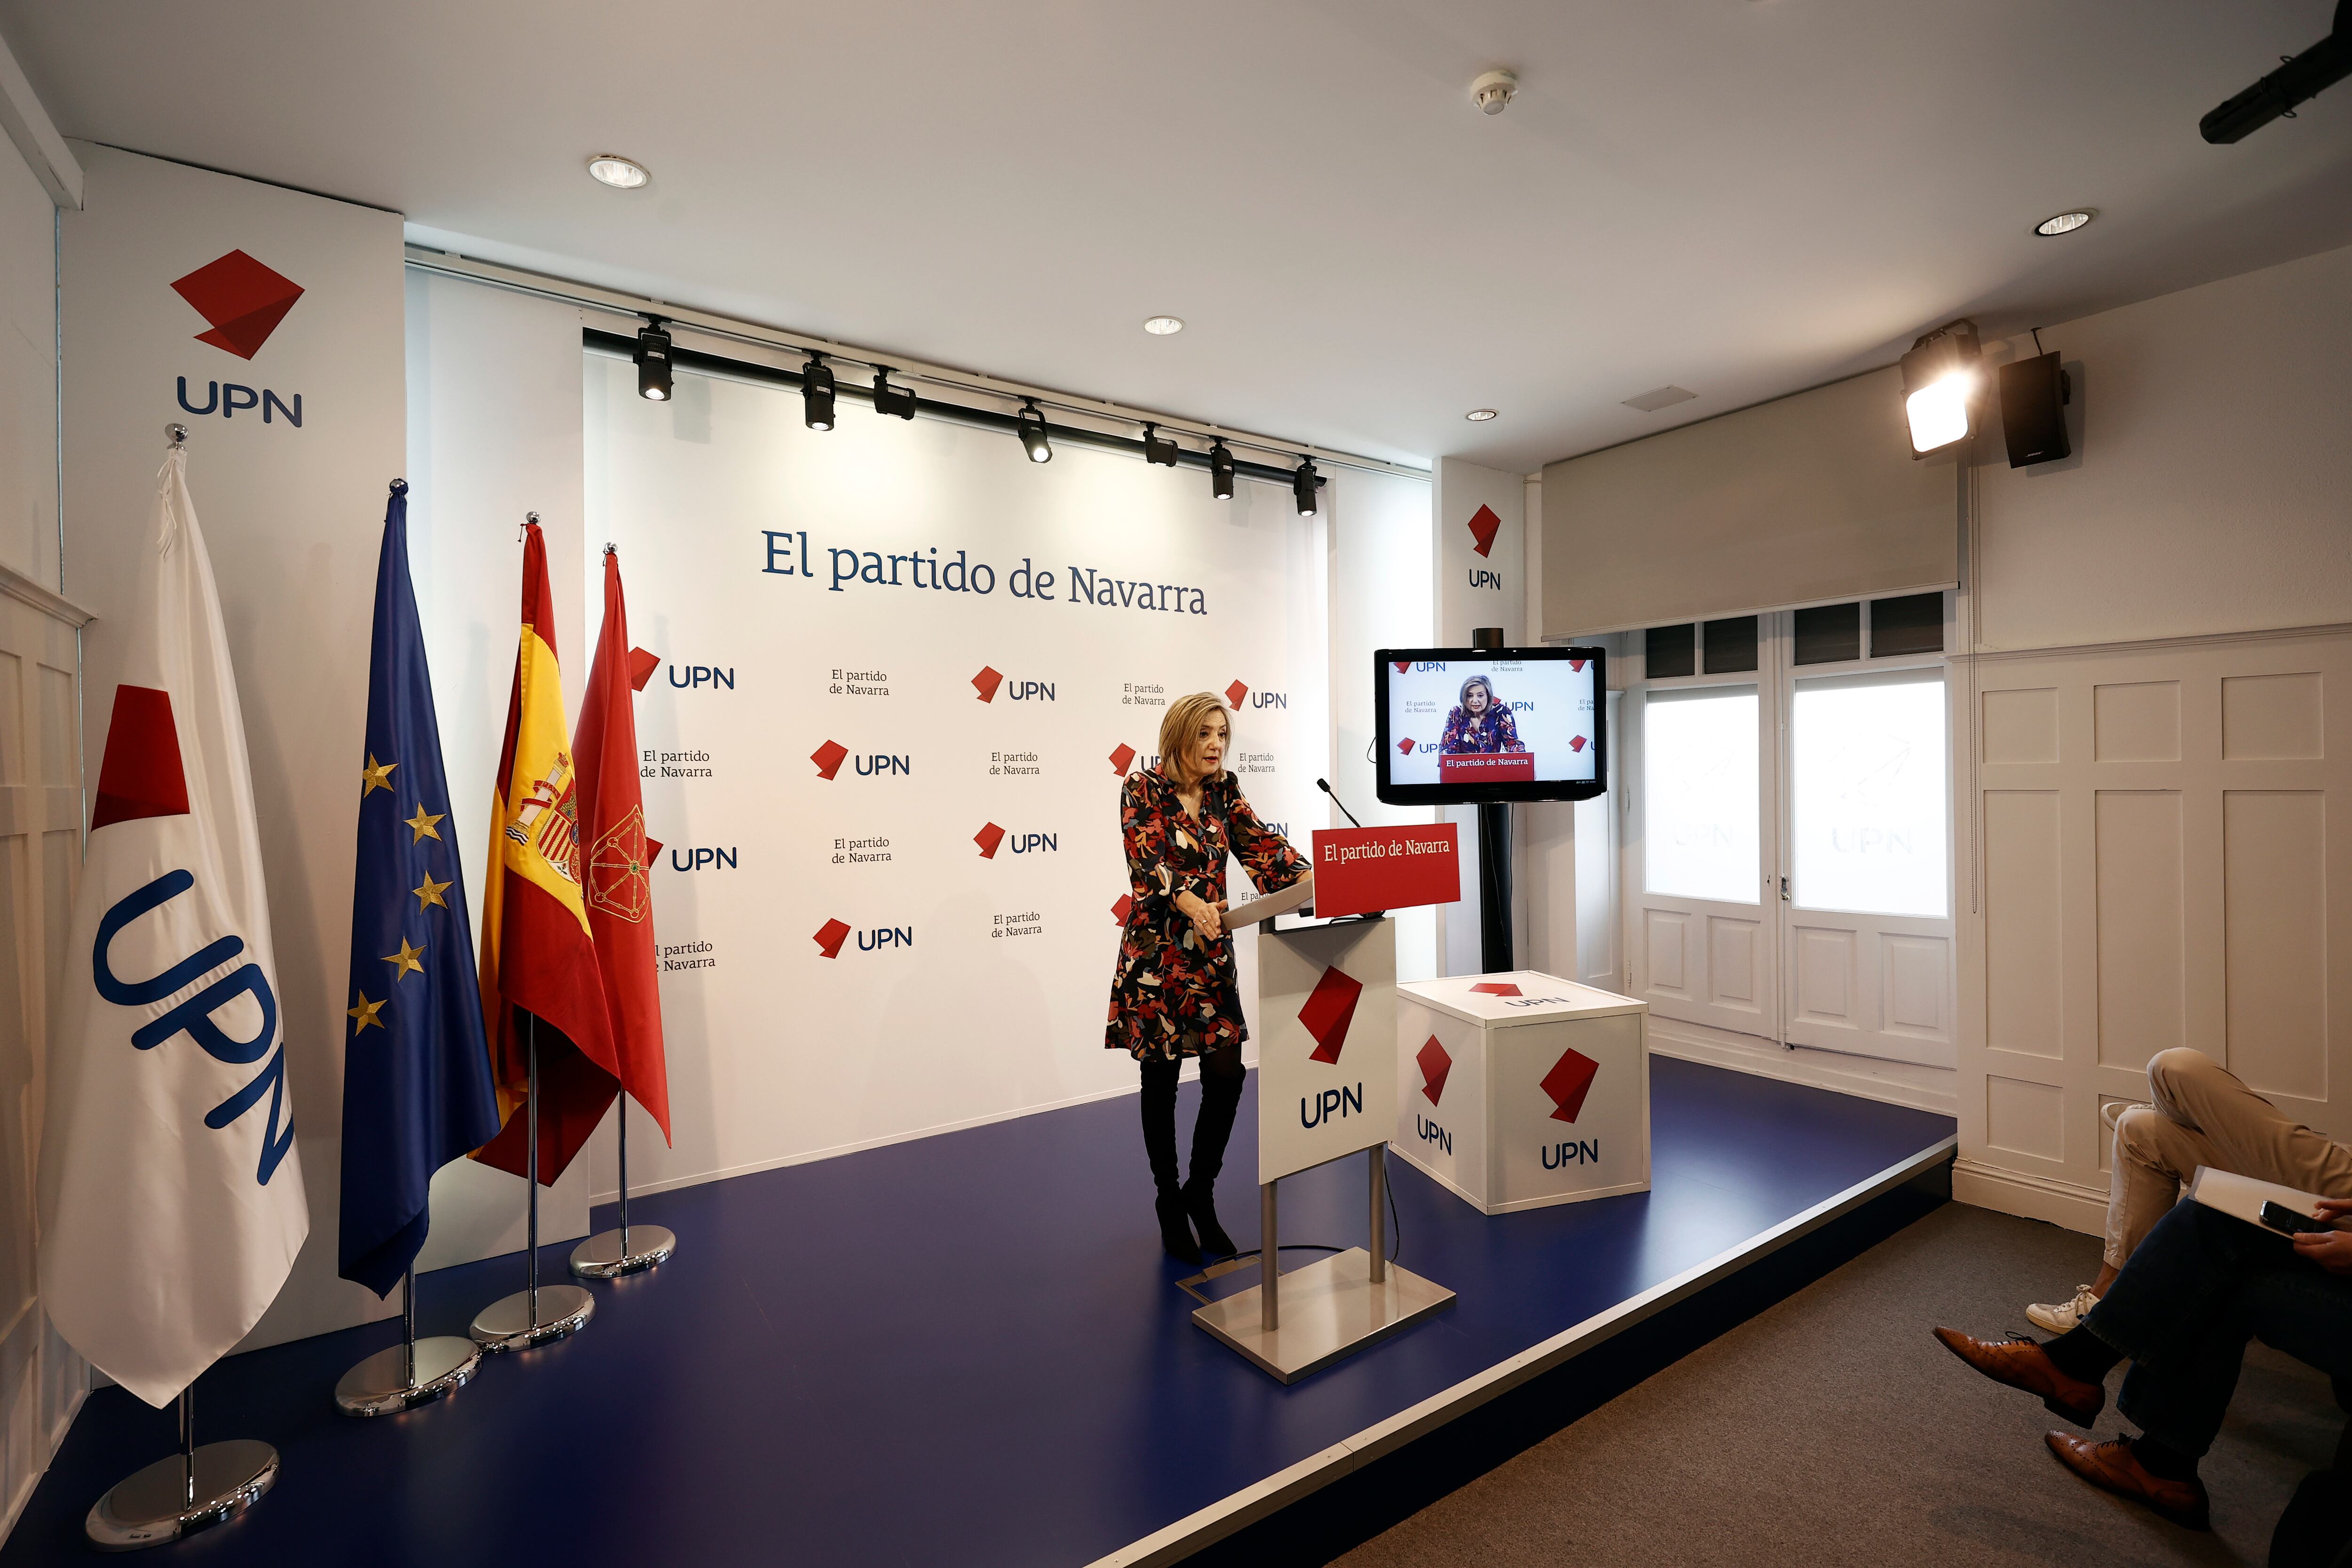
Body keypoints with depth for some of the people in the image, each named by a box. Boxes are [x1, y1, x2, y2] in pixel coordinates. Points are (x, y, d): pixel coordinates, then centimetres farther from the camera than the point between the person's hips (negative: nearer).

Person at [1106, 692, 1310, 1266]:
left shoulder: (1225, 793, 7)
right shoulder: (1143, 790, -9)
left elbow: (1261, 845, -5)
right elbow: (1149, 861, -22)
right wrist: (1191, 904, -40)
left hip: (1212, 953, 5)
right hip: (1157, 954, -4)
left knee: (1226, 1075, 2)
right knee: (1161, 1081, 8)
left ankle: (1201, 1192, 25)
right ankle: (1170, 1203, 28)